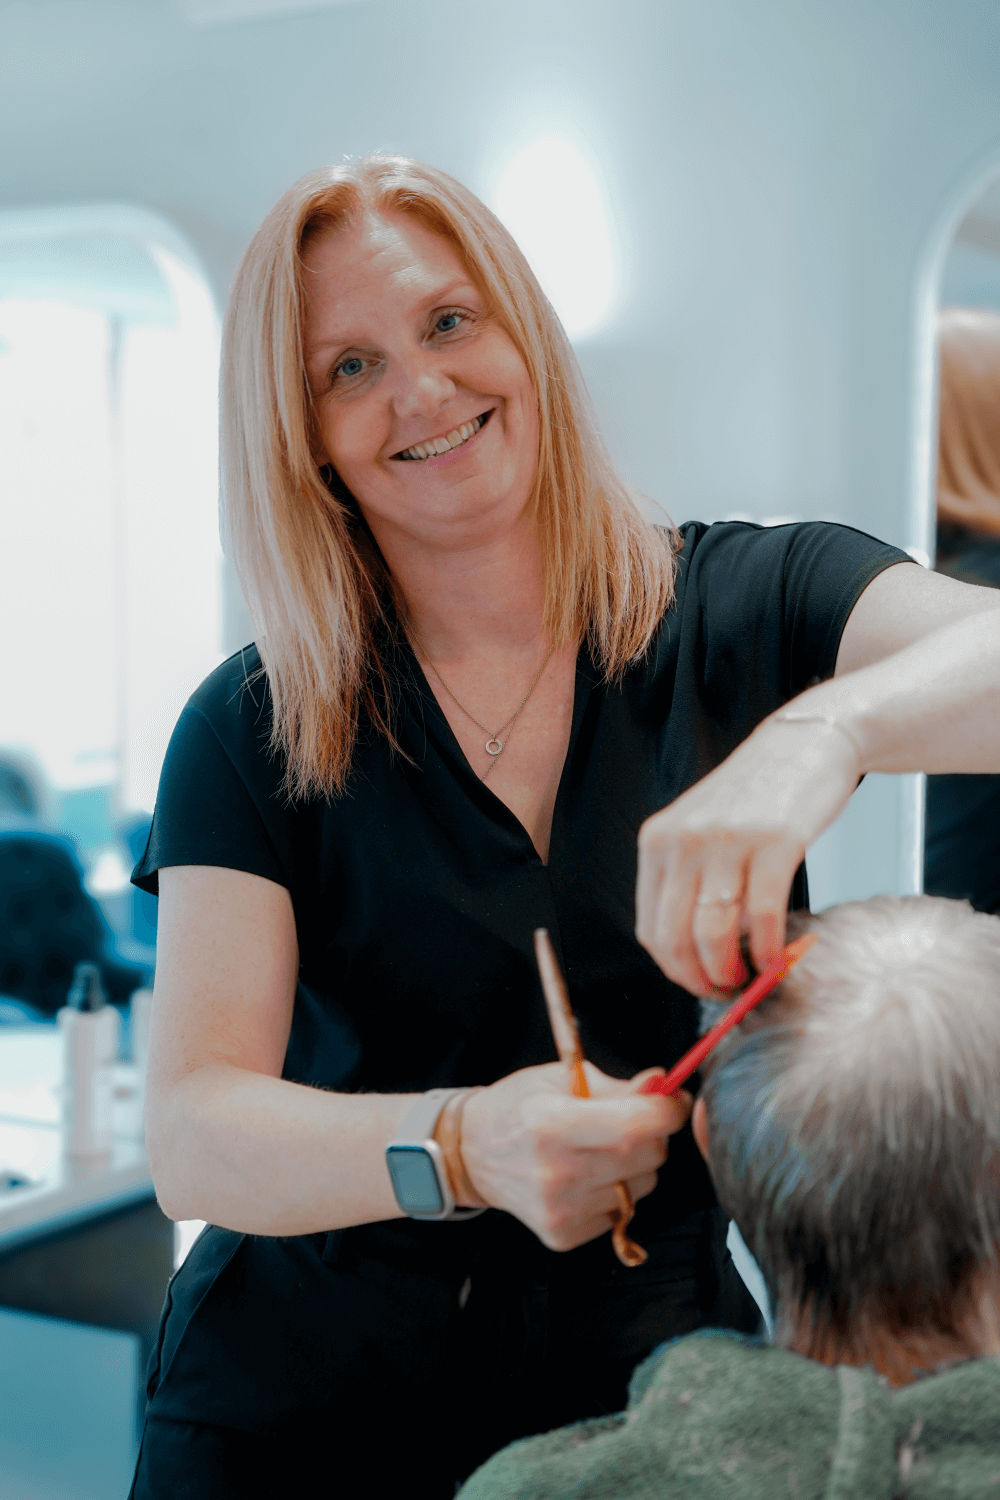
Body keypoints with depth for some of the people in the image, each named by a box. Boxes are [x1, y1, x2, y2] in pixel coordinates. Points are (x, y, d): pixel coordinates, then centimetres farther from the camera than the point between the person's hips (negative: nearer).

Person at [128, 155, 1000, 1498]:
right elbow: (191, 1136, -17)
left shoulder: (747, 610, -9)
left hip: (655, 1390, 0)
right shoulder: (252, 734, -8)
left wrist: (820, 732, -46)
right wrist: (462, 1146, -35)